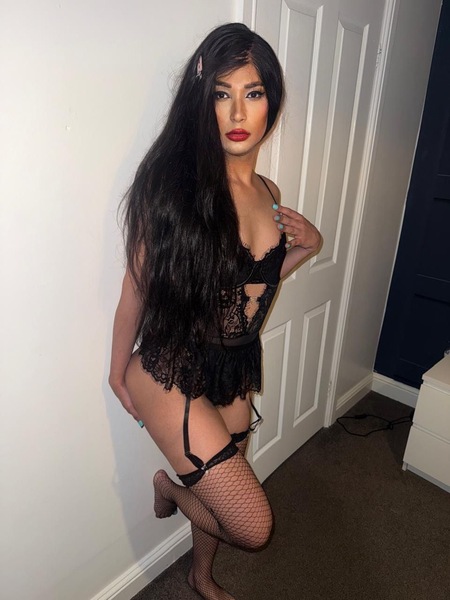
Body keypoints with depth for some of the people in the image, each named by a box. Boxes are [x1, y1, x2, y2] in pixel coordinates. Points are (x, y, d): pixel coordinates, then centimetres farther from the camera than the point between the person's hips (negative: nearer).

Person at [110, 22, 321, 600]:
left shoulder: (268, 193, 0)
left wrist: (304, 246, -5)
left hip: (236, 372, 6)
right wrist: (119, 371, 2)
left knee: (219, 496, 27)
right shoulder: (173, 183, -19)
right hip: (174, 375, -6)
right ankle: (169, 487, 29)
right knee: (253, 525, -2)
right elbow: (137, 287, -10)